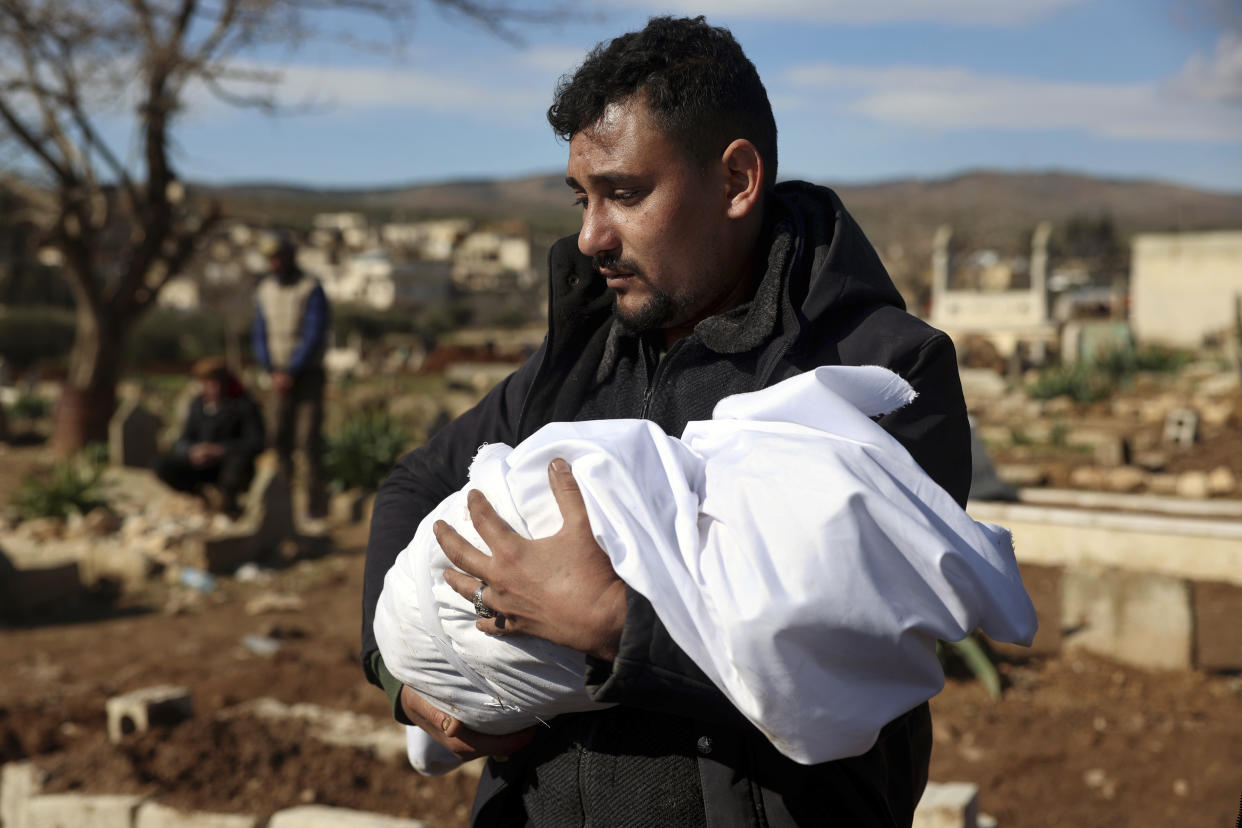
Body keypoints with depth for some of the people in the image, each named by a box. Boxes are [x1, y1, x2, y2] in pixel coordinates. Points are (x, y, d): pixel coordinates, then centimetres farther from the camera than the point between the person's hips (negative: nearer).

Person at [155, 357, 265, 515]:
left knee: (239, 460, -38)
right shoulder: (198, 404, 5)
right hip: (200, 465, 4)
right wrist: (193, 451, -20)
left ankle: (227, 497, -6)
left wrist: (219, 450, -27)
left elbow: (255, 444, -17)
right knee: (162, 466, -18)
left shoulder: (245, 405, -10)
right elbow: (182, 442, 5)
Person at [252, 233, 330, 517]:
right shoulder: (266, 289, 8)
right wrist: (272, 371, -7)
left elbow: (314, 336, -16)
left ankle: (316, 501, -8)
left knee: (309, 438, -11)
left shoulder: (311, 289, -10)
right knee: (282, 438, 0)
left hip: (308, 374, -5)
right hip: (280, 376, 5)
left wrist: (290, 373, -18)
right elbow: (261, 335, 8)